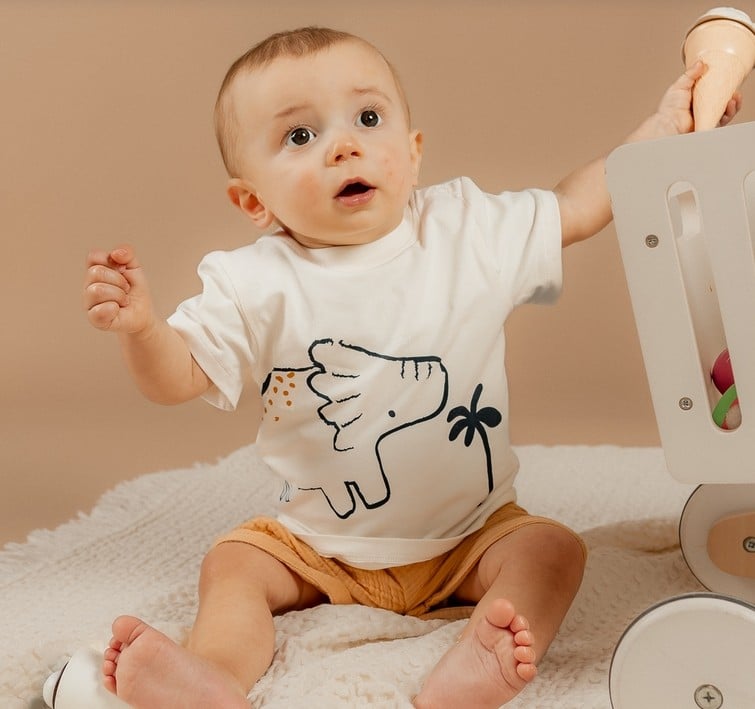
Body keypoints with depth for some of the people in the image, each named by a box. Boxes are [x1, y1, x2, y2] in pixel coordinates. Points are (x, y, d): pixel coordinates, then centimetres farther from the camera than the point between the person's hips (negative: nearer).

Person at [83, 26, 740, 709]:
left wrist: (663, 127, 4)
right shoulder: (256, 286, -12)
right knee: (232, 564, -15)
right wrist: (140, 326, -33)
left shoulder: (468, 231, -7)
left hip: (469, 536, 0)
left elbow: (574, 208, 6)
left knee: (553, 549, -21)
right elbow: (178, 379, -12)